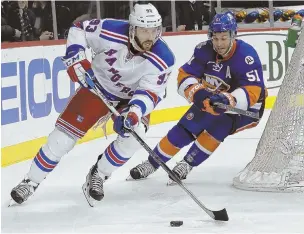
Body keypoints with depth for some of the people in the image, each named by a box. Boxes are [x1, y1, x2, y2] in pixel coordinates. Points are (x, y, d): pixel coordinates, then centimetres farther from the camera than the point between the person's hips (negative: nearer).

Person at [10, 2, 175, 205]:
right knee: (65, 134, -6)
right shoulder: (111, 31, -27)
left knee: (134, 133, -26)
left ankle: (98, 175, -2)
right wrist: (76, 59, -24)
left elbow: (150, 93, -28)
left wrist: (134, 111, -46)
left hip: (131, 97, 1)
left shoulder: (163, 59, -27)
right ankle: (31, 182, 9)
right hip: (97, 86, 0)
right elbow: (78, 29, -12)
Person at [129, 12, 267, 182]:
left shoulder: (246, 55, -31)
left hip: (244, 105, -4)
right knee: (185, 129, -4)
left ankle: (187, 164, -8)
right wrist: (198, 93, -41)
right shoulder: (205, 50, -19)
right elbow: (185, 76, -19)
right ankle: (152, 163, 11)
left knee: (215, 129, -26)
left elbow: (253, 92, -38)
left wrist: (228, 101, -55)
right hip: (211, 99, 4)